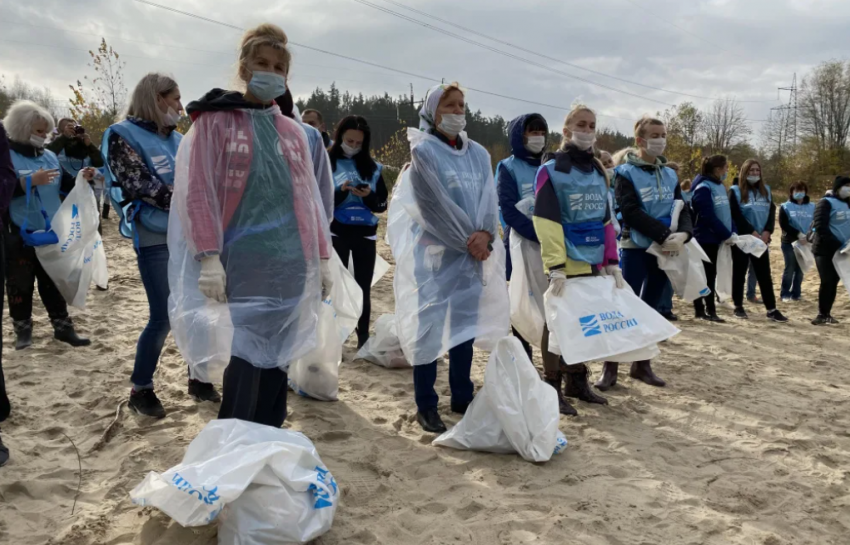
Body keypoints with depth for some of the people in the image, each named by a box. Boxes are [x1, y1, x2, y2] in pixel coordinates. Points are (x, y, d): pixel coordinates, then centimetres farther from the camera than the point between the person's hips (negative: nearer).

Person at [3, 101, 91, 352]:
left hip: (50, 232, 5)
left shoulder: (50, 156, 9)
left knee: (54, 282, 13)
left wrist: (82, 178, -7)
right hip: (19, 235, -5)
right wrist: (31, 181, -27)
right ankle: (23, 330, 20)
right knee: (20, 285, 7)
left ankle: (63, 327, 21)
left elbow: (64, 186, 12)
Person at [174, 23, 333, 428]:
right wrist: (209, 257, -18)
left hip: (290, 264, 5)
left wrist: (322, 259, 11)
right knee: (246, 362, -8)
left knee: (277, 362, 9)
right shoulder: (214, 121, 1)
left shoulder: (293, 132, 15)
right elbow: (197, 193, -7)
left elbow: (308, 198, 16)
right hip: (242, 263, -4)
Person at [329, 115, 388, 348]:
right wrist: (341, 192, -21)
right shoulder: (327, 163, -1)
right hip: (337, 233, -2)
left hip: (365, 234, 2)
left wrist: (369, 196, -15)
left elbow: (382, 205, 6)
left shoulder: (373, 167, 6)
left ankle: (364, 337, 12)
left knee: (364, 287, 4)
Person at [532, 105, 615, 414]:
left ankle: (577, 382, 25)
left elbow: (605, 220, 15)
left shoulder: (598, 172, 13)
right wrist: (555, 267, -23)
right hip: (566, 265, -7)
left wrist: (612, 263, 10)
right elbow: (547, 223, -16)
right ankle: (553, 387, 10)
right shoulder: (551, 171, -9)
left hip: (592, 263, 7)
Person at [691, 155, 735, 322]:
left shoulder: (720, 187, 12)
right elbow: (708, 217, -21)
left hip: (716, 238, 8)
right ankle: (700, 310, 8)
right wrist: (726, 235, -17)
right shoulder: (703, 188, -15)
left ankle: (710, 310, 16)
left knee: (711, 274, 11)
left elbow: (727, 211, 13)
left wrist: (732, 232, -1)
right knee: (703, 275, 0)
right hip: (705, 238, -8)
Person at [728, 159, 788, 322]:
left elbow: (772, 212, 6)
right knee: (739, 273, 4)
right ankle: (738, 307, 13)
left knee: (765, 274, 2)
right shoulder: (735, 191, -3)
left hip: (761, 239, 4)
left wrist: (767, 232, -10)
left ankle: (771, 309, 3)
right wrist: (752, 232, -17)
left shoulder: (766, 190, 12)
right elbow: (736, 215, -11)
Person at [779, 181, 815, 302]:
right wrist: (798, 234, -18)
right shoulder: (785, 206, 0)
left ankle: (796, 293, 15)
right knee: (790, 268, -3)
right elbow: (783, 224, -9)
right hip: (789, 242, -2)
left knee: (800, 269, 6)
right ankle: (785, 294, 6)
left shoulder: (812, 207, 6)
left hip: (805, 242, 2)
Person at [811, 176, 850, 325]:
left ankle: (827, 314, 14)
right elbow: (820, 227, -17)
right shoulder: (826, 202, -9)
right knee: (827, 282, -7)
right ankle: (822, 315, 3)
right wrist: (836, 245, -20)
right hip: (825, 250, -6)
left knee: (834, 282, 6)